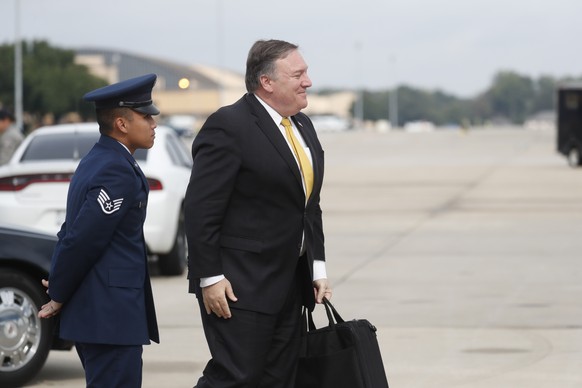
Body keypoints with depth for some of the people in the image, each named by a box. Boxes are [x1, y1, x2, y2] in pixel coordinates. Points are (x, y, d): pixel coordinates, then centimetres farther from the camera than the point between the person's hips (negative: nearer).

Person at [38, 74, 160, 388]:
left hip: (94, 312, 10)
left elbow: (72, 232, 18)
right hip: (111, 315, -10)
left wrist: (58, 288, 13)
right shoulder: (118, 172, -18)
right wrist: (59, 297, -8)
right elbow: (83, 240, -19)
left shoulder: (96, 161, 15)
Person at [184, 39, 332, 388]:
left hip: (289, 284, 8)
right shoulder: (228, 127, -13)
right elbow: (201, 209, -16)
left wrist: (318, 266, 12)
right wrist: (210, 277, -18)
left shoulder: (303, 127, 14)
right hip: (240, 286, -8)